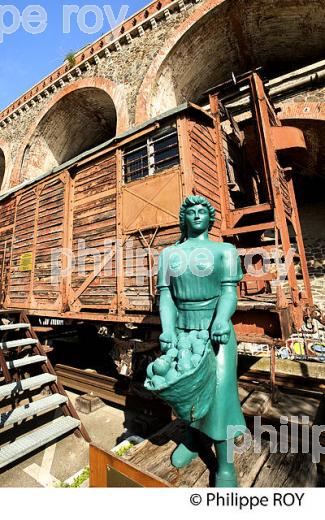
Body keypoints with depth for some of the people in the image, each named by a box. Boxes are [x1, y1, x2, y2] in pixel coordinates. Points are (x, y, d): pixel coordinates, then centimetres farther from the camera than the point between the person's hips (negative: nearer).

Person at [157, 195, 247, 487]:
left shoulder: (225, 250, 0)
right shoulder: (169, 254, 5)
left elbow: (230, 291, -10)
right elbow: (165, 295, -2)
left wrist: (222, 320, -30)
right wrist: (168, 329, -19)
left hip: (216, 330, -2)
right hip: (181, 329, 3)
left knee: (219, 390, -1)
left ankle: (225, 463, 24)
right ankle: (191, 441, 42)